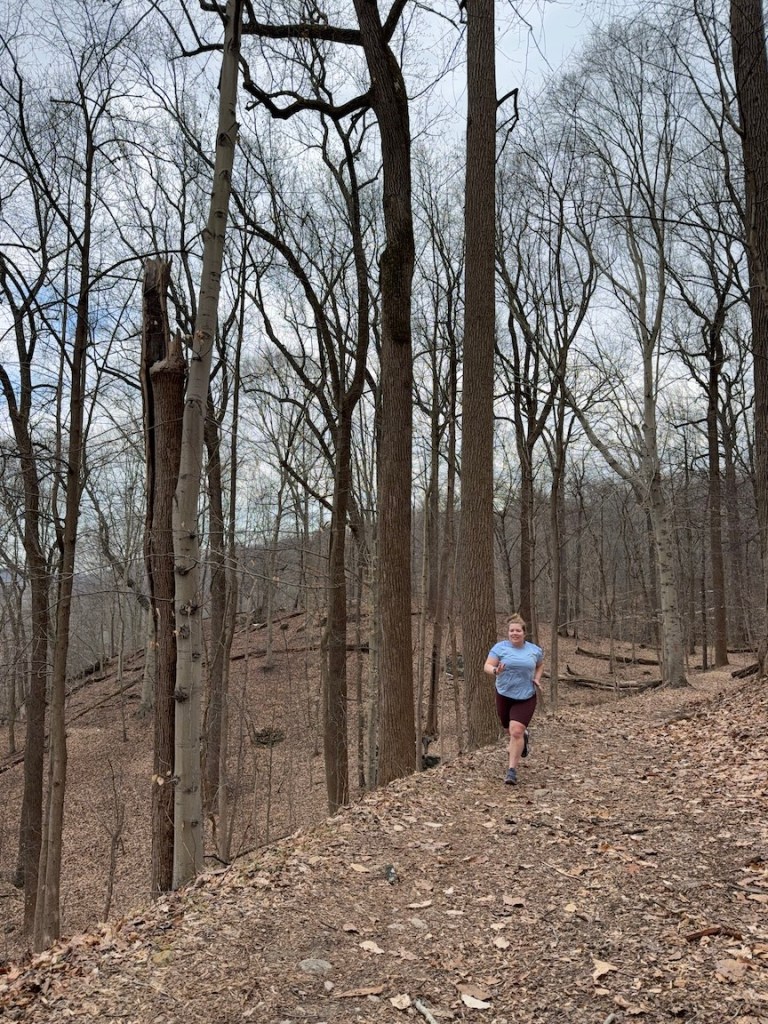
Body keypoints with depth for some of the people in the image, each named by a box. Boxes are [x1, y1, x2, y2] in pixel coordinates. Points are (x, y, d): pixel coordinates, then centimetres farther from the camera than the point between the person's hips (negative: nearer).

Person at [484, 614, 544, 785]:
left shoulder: (534, 650, 1)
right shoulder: (500, 647, -7)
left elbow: (540, 665, 20)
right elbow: (487, 666, -11)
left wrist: (537, 679, 2)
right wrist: (496, 671, -32)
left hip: (526, 697, -1)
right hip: (504, 695, 1)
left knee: (516, 731, -15)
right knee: (510, 730, 17)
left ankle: (512, 770, -6)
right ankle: (524, 736, 53)